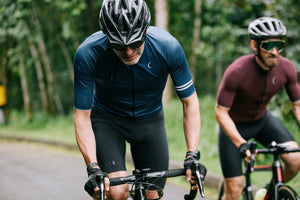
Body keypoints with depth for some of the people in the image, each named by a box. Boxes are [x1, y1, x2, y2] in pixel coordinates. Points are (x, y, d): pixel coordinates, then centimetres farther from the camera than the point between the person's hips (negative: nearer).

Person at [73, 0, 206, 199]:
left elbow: (190, 102, -15)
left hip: (150, 119, 2)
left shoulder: (168, 47, -27)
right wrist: (93, 168, -33)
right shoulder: (87, 54, -30)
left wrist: (192, 156, -26)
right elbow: (82, 115, -22)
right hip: (107, 119, -2)